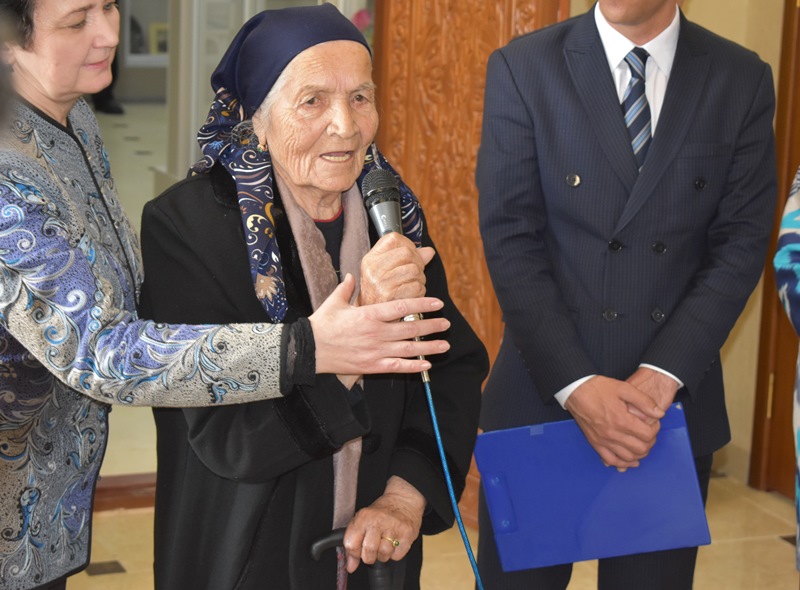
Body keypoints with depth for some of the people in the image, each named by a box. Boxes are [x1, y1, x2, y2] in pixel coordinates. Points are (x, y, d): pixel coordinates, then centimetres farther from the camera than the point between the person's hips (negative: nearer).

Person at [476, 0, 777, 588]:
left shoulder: (743, 80, 1)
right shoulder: (522, 69, -3)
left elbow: (741, 242, -2)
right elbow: (510, 241, -7)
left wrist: (663, 376, -13)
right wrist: (576, 385, -16)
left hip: (674, 403, 1)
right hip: (543, 394, -1)